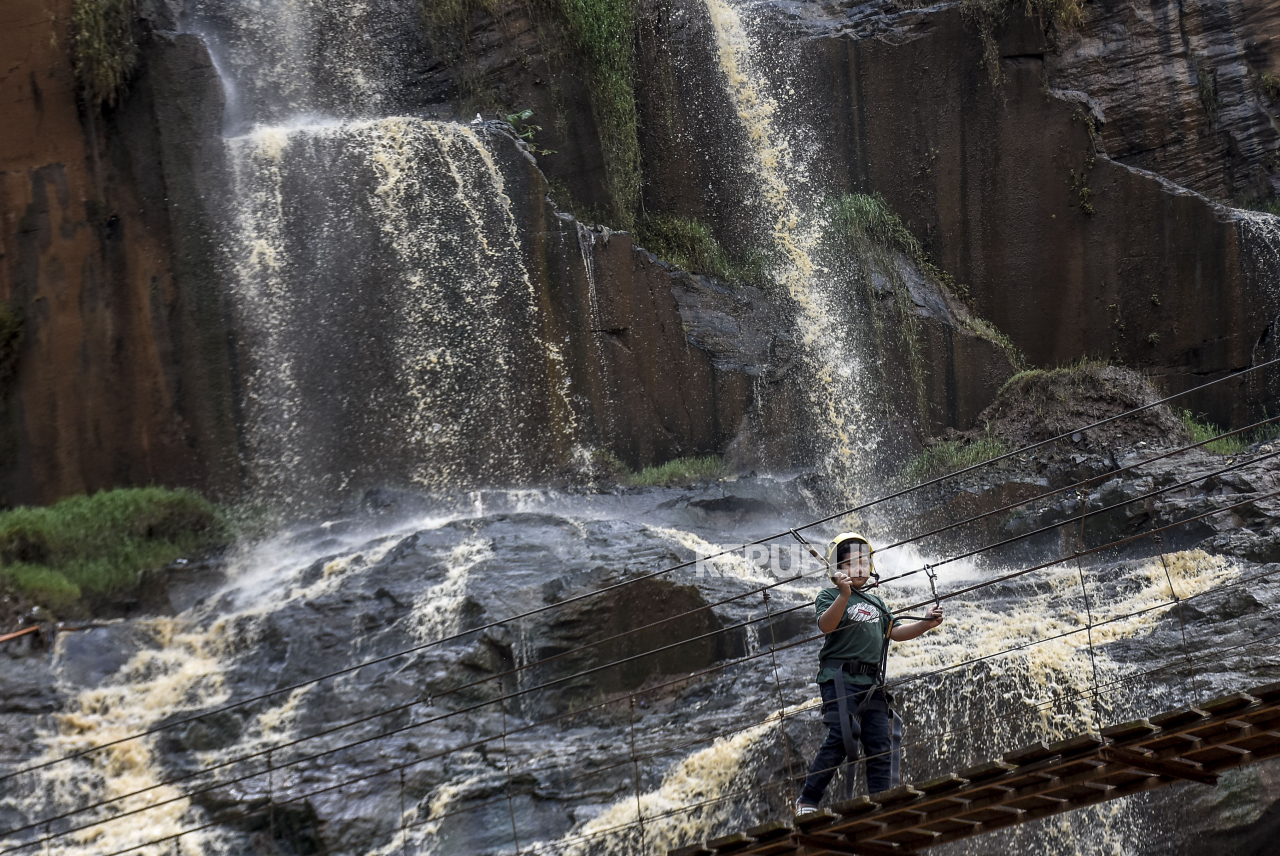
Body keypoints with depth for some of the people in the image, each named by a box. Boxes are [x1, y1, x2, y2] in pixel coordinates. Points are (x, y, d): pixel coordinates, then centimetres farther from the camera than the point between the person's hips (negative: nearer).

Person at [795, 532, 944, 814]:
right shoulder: (829, 596, 4)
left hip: (871, 683, 7)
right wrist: (844, 595, -30)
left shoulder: (876, 603, 25)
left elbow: (896, 632, 20)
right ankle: (807, 801, -14)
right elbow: (826, 625, -15)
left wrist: (925, 624, 3)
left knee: (880, 744, 0)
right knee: (842, 738, -19)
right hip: (840, 677, -7)